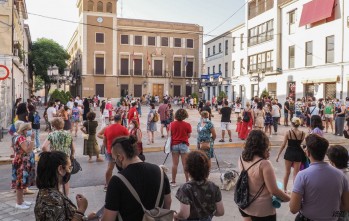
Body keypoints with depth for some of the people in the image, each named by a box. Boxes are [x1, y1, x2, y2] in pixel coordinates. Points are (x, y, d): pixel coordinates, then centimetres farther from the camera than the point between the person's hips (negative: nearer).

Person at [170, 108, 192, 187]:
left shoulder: (172, 124, -4)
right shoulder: (187, 125, -10)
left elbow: (170, 135, 2)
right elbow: (189, 136, -3)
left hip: (174, 145, 2)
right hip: (184, 145, -2)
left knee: (175, 164, 6)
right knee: (185, 164, 5)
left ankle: (173, 181, 12)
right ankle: (187, 180, 12)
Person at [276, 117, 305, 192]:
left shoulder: (288, 132, -12)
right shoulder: (303, 133, -6)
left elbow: (283, 145, -9)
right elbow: (300, 143, 10)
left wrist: (278, 155, -2)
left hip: (289, 152, -1)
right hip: (298, 153, 1)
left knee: (287, 172, 14)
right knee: (296, 173, 10)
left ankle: (285, 189, 24)